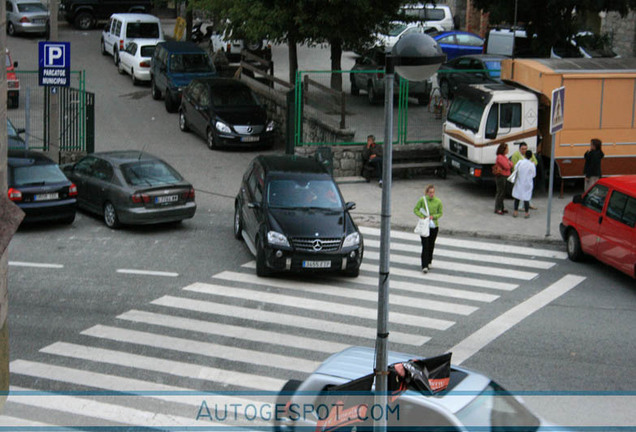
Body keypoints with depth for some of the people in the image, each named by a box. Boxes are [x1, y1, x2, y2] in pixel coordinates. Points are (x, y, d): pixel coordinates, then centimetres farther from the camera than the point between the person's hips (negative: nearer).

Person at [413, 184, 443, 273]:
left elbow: (440, 213, 6)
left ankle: (429, 262, 33)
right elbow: (416, 209, 1)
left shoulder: (438, 202, -3)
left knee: (431, 245, 12)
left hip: (434, 226, 2)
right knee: (425, 245, -9)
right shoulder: (422, 200, -7)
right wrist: (421, 216, -15)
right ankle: (424, 266, -11)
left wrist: (433, 216, -13)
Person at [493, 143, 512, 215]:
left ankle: (501, 208, 24)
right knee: (500, 192, -5)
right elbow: (507, 166, -20)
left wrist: (509, 163, -6)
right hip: (500, 177, -10)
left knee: (503, 193, 15)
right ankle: (497, 209, 1)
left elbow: (511, 165, 15)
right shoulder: (500, 157, -19)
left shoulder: (504, 157, 14)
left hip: (504, 177, 10)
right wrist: (509, 164, -1)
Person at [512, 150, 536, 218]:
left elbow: (515, 170, 1)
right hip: (527, 183, -1)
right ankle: (526, 213, 10)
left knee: (517, 197, 12)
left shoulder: (519, 162, -10)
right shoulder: (531, 165, -14)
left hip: (519, 182, 1)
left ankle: (515, 211, 16)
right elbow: (533, 175, -4)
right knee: (526, 197, 6)